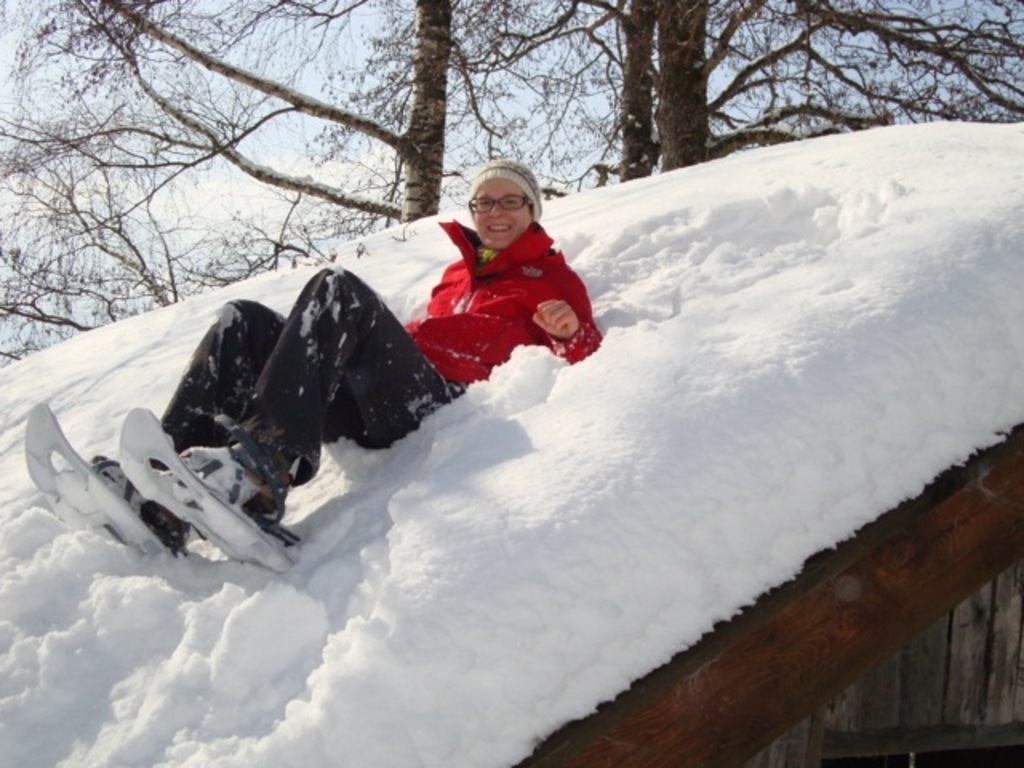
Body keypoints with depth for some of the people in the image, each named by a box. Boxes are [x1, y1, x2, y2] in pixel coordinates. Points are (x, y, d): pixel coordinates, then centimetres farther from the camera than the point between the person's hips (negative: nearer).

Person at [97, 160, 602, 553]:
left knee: (337, 291, -28)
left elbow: (589, 361, 12)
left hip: (448, 398, -7)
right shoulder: (457, 273, 40)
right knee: (244, 321, -8)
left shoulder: (550, 276, 24)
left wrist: (570, 334, -8)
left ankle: (264, 467, -49)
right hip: (372, 411, 7)